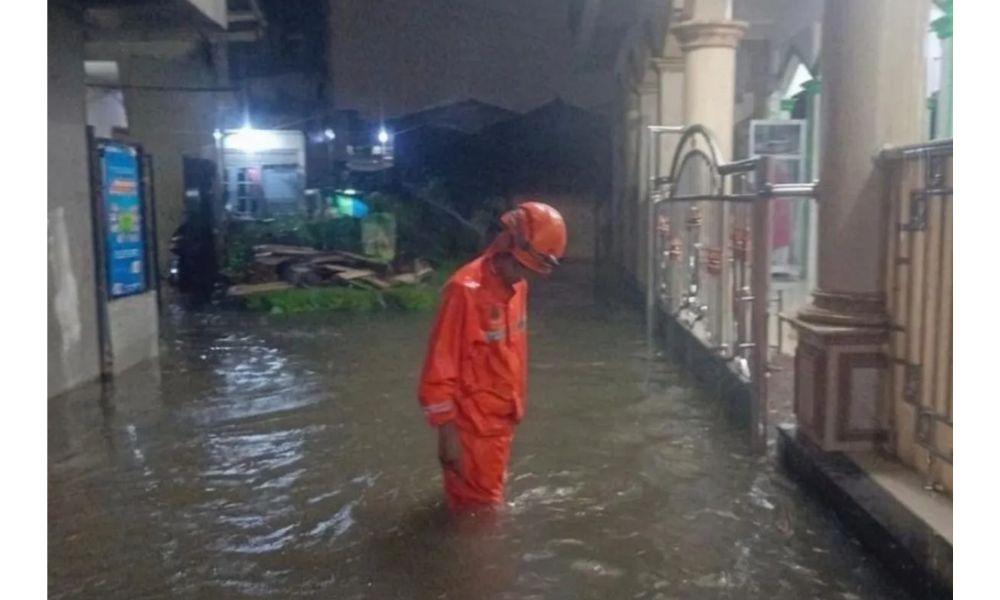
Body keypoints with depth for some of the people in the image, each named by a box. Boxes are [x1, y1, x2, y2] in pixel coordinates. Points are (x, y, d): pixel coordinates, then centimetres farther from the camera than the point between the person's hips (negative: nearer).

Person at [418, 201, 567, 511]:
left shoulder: (517, 286, 3)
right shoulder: (465, 290, -23)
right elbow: (440, 367, -22)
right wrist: (446, 433, -20)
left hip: (502, 419, 8)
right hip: (473, 426, -8)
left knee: (492, 497, 23)